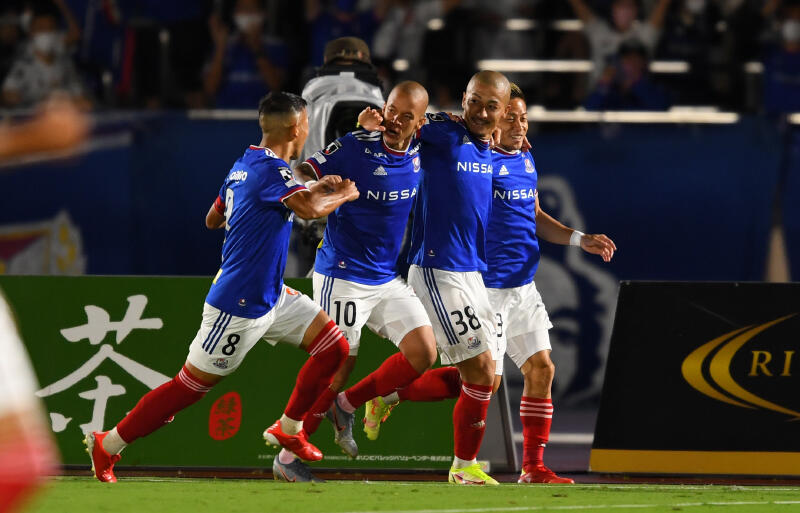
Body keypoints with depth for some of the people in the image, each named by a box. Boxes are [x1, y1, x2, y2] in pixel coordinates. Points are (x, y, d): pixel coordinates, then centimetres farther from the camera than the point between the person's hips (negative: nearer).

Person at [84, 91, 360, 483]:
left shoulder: (243, 166, 7)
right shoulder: (271, 170, -22)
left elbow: (213, 219, 22)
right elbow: (312, 209, -39)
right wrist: (345, 194, -16)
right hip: (239, 305, -10)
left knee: (333, 347, 6)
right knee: (190, 386, -1)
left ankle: (288, 430, 21)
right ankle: (107, 446, 11)